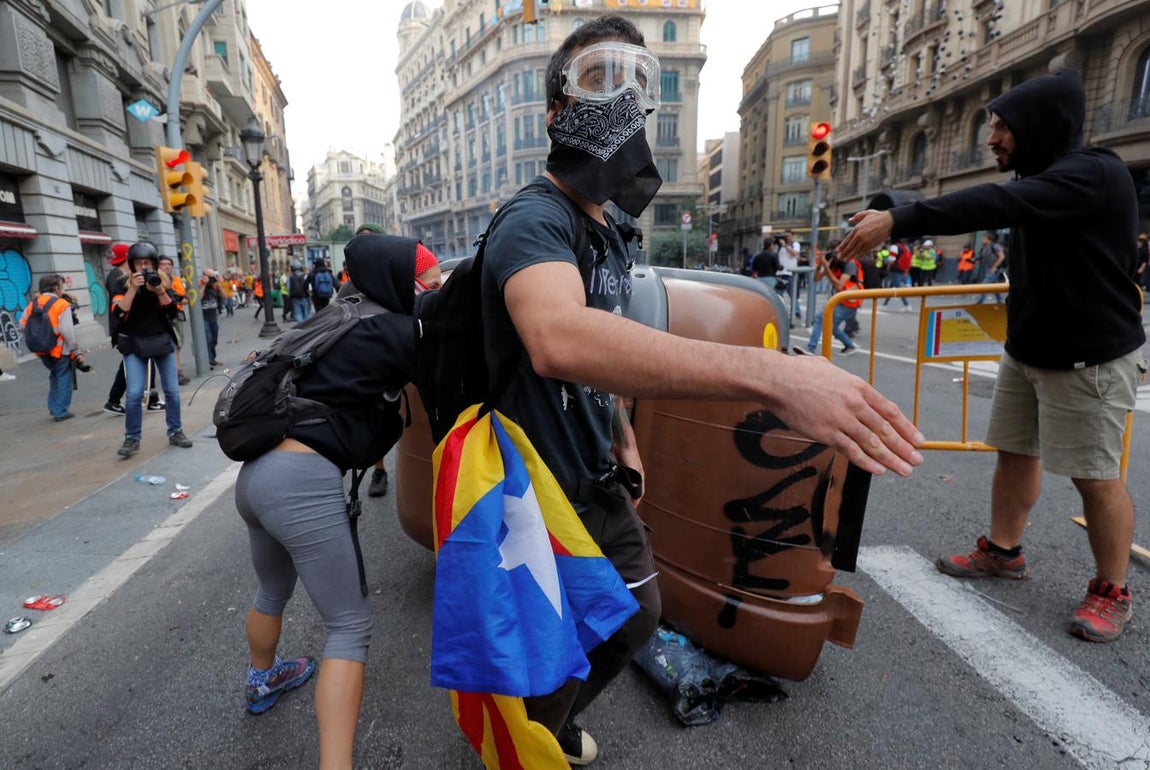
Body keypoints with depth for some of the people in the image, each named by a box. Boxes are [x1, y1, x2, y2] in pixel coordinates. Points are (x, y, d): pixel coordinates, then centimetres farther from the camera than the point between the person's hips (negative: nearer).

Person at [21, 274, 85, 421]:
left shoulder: (32, 305, 7)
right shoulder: (62, 305, -12)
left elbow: (23, 325, 5)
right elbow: (68, 332, -17)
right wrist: (76, 351, -13)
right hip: (59, 349, -6)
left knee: (54, 375, 24)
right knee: (64, 378, 5)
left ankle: (53, 408, 26)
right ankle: (60, 412, 3)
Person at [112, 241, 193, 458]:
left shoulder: (162, 280, 2)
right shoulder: (124, 284, -3)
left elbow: (172, 311, -6)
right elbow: (119, 313, -17)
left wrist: (160, 291, -20)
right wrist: (133, 288, -24)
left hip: (162, 340, 2)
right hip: (135, 343, -2)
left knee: (172, 390, 4)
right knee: (134, 393, -9)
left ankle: (175, 432, 18)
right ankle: (132, 439, 4)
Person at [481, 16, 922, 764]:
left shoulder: (607, 230, 9)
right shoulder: (534, 219, -24)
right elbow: (560, 339, -47)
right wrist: (770, 371, -53)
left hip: (600, 479, 9)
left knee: (636, 617, 24)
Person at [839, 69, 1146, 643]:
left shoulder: (1095, 175, -22)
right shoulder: (1044, 179, 10)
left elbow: (996, 205, -37)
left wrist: (898, 220, -44)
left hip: (1091, 357, -8)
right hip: (1028, 348, 9)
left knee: (1095, 475, 1)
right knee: (1015, 450, 13)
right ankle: (1002, 551, 28)